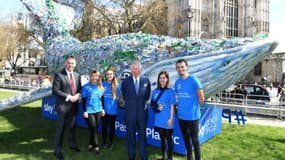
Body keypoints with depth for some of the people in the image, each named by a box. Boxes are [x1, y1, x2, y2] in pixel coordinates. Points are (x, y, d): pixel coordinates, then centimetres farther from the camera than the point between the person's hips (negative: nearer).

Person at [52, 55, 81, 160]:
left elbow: (79, 88, 16)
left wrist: (78, 95, -7)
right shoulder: (59, 75, -9)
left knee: (72, 127, 19)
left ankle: (72, 144, 37)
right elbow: (55, 90, -15)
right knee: (60, 129, 2)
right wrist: (68, 97, -19)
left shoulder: (77, 76, 10)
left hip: (74, 106, 6)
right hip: (63, 106, -6)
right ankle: (58, 150, 14)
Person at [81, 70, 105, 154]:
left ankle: (91, 144, 25)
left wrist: (102, 109, 13)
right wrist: (85, 111, -11)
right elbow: (84, 100, -6)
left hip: (98, 111, 5)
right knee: (93, 128, -6)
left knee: (95, 128, 9)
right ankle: (96, 146, 6)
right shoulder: (86, 87, -5)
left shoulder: (100, 87, 8)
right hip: (89, 111, -4)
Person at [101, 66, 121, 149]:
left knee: (112, 126, 10)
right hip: (104, 109, 0)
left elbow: (118, 97, 9)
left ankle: (110, 142, 23)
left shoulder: (116, 85, 1)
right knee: (104, 126, 9)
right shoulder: (103, 84, -1)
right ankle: (104, 141, 24)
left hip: (113, 109, 0)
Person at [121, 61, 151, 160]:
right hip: (130, 112, 0)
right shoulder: (125, 81, -1)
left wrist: (141, 102, 7)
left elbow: (147, 96, 10)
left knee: (142, 135, 9)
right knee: (130, 135, 10)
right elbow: (124, 96, 9)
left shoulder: (146, 81, 0)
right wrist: (130, 103, 7)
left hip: (142, 112, 0)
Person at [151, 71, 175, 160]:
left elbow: (172, 106, -7)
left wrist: (171, 119, -12)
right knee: (162, 138, 15)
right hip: (158, 120, 4)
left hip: (167, 120, -4)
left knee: (168, 139, 6)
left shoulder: (170, 91, -6)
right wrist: (156, 107, -7)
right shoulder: (155, 91, 7)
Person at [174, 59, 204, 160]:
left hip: (193, 116, -5)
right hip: (181, 116, 5)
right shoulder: (177, 82, 4)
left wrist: (194, 109, 3)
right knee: (186, 139, 18)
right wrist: (181, 108, 8)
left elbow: (201, 98, -7)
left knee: (195, 140, 4)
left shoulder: (194, 80, -12)